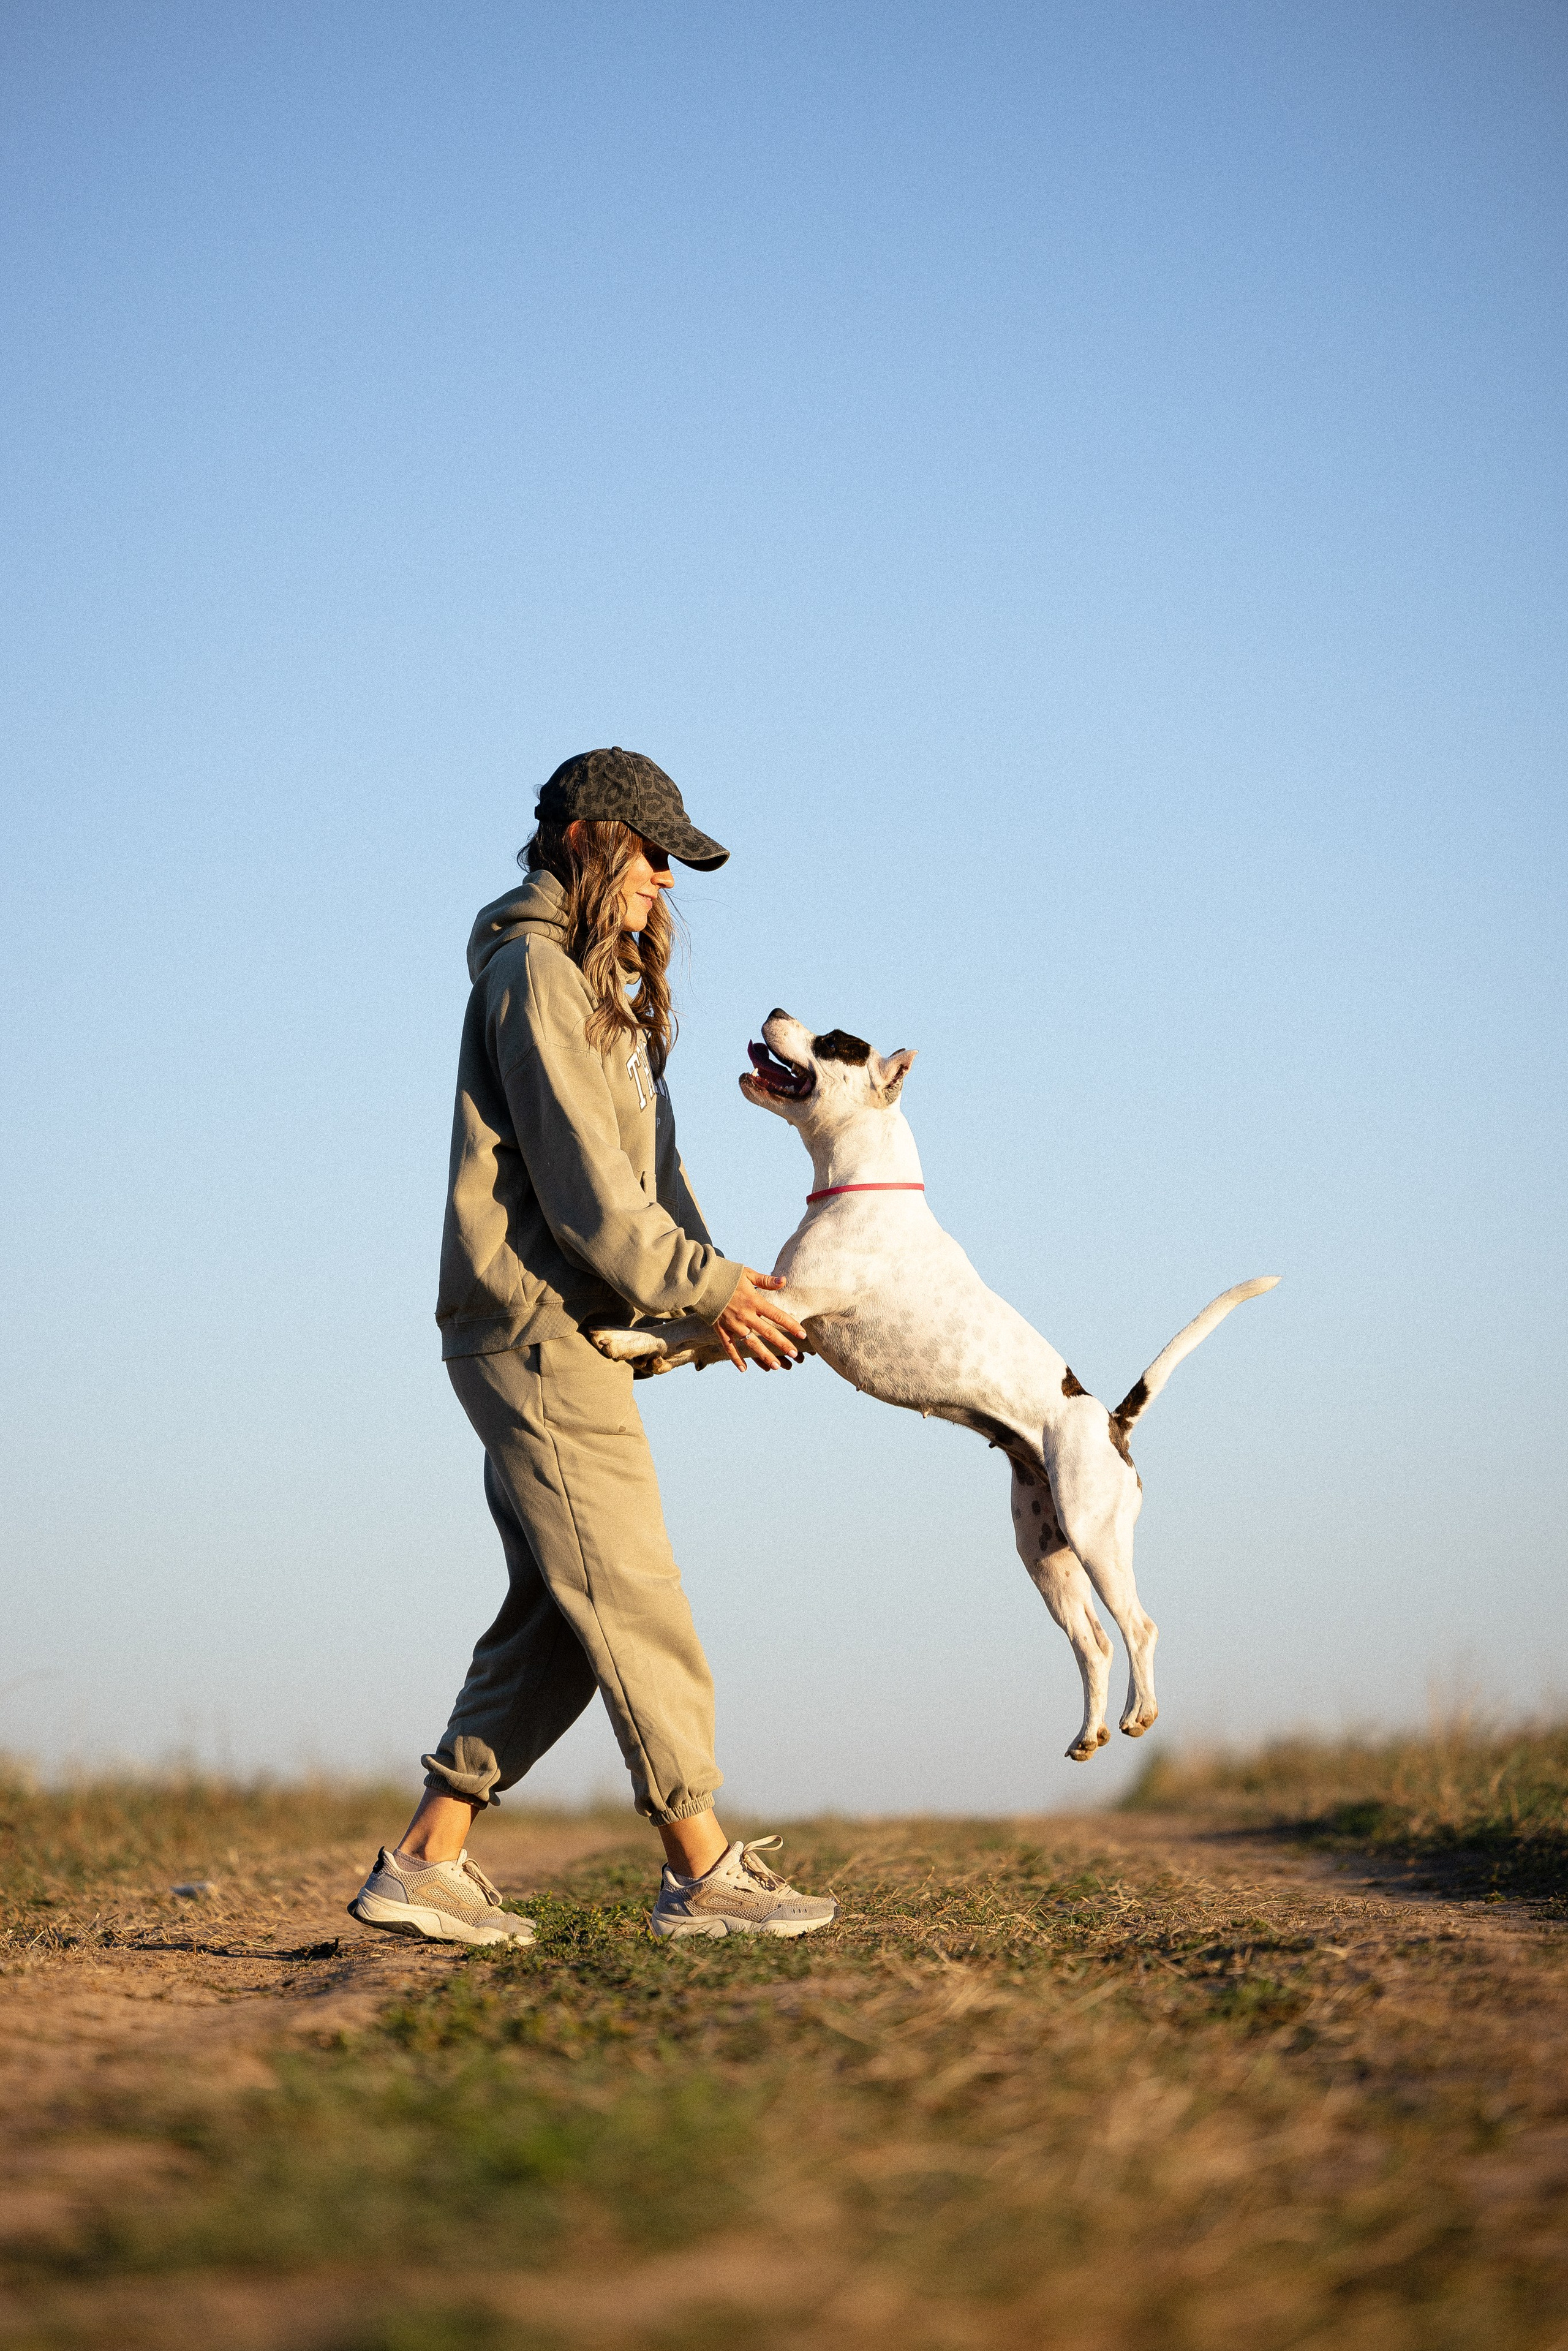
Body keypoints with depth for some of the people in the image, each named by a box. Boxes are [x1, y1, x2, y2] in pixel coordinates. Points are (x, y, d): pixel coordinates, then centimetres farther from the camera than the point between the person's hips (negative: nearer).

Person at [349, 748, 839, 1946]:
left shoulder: (605, 987, 23)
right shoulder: (535, 971, -9)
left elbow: (647, 1171, 18)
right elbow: (580, 1182, -16)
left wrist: (717, 1283, 4)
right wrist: (707, 1287, -13)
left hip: (567, 1335, 10)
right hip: (533, 1323, -10)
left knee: (559, 1620, 7)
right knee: (631, 1594, -9)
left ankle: (426, 1860, 6)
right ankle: (706, 1870, -7)